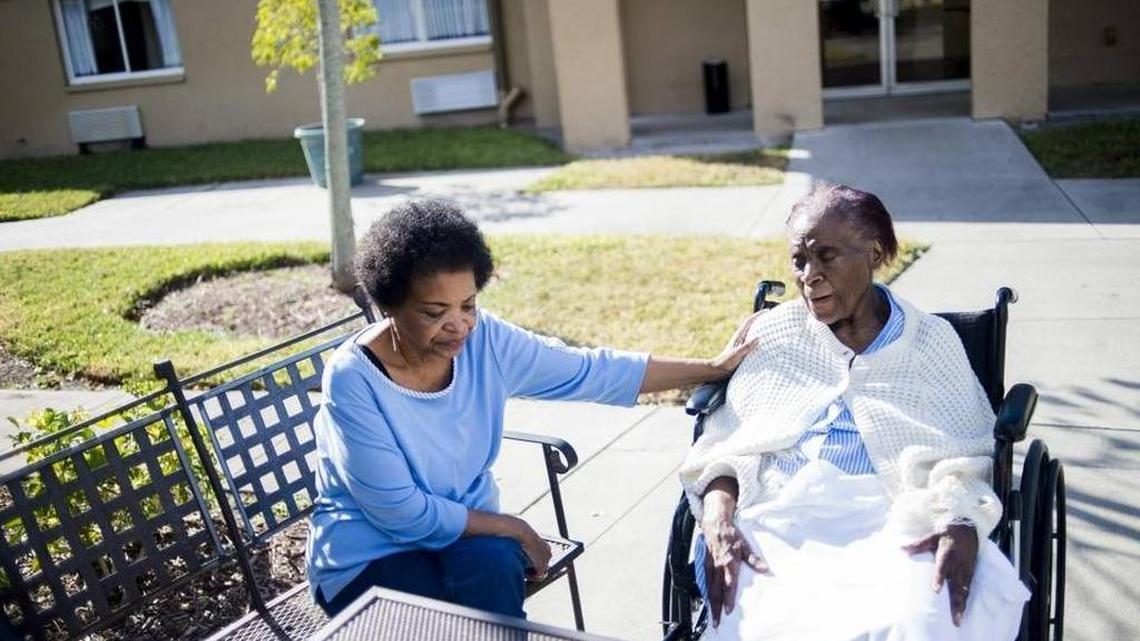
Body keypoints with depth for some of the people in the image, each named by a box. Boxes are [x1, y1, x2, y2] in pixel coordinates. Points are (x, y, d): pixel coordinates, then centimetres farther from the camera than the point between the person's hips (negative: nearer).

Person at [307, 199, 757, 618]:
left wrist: (714, 368, -2)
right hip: (368, 555, -3)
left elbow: (591, 372, -3)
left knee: (493, 566, -29)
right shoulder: (353, 380, -23)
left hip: (468, 531, 4)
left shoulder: (485, 340, -9)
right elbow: (402, 514, -21)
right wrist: (512, 529, -15)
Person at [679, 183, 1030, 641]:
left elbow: (967, 461, 7)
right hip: (782, 527, 1)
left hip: (899, 532, 0)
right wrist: (718, 522, -12)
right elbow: (724, 445, 9)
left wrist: (962, 528, -16)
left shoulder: (933, 342, 12)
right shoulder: (772, 334, 14)